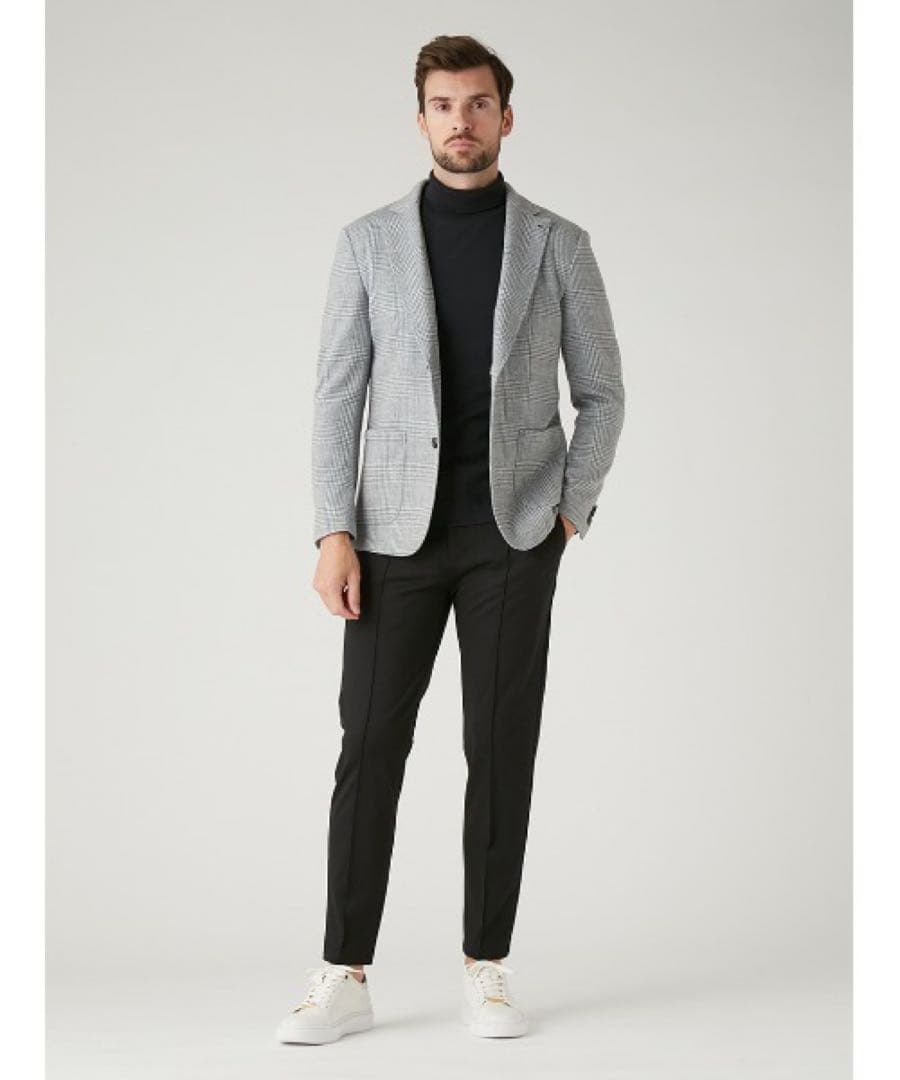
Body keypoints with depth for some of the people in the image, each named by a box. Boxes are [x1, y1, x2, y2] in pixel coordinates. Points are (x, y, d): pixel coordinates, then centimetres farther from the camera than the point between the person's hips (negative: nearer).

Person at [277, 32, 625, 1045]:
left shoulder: (558, 244, 3)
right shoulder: (369, 241, 3)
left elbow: (600, 393, 7)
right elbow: (338, 396, 0)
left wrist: (569, 514, -4)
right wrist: (335, 535, -9)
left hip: (512, 538, 0)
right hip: (400, 533, 0)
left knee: (501, 749, 0)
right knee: (370, 745, -3)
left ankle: (486, 969, 11)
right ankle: (345, 978, 4)